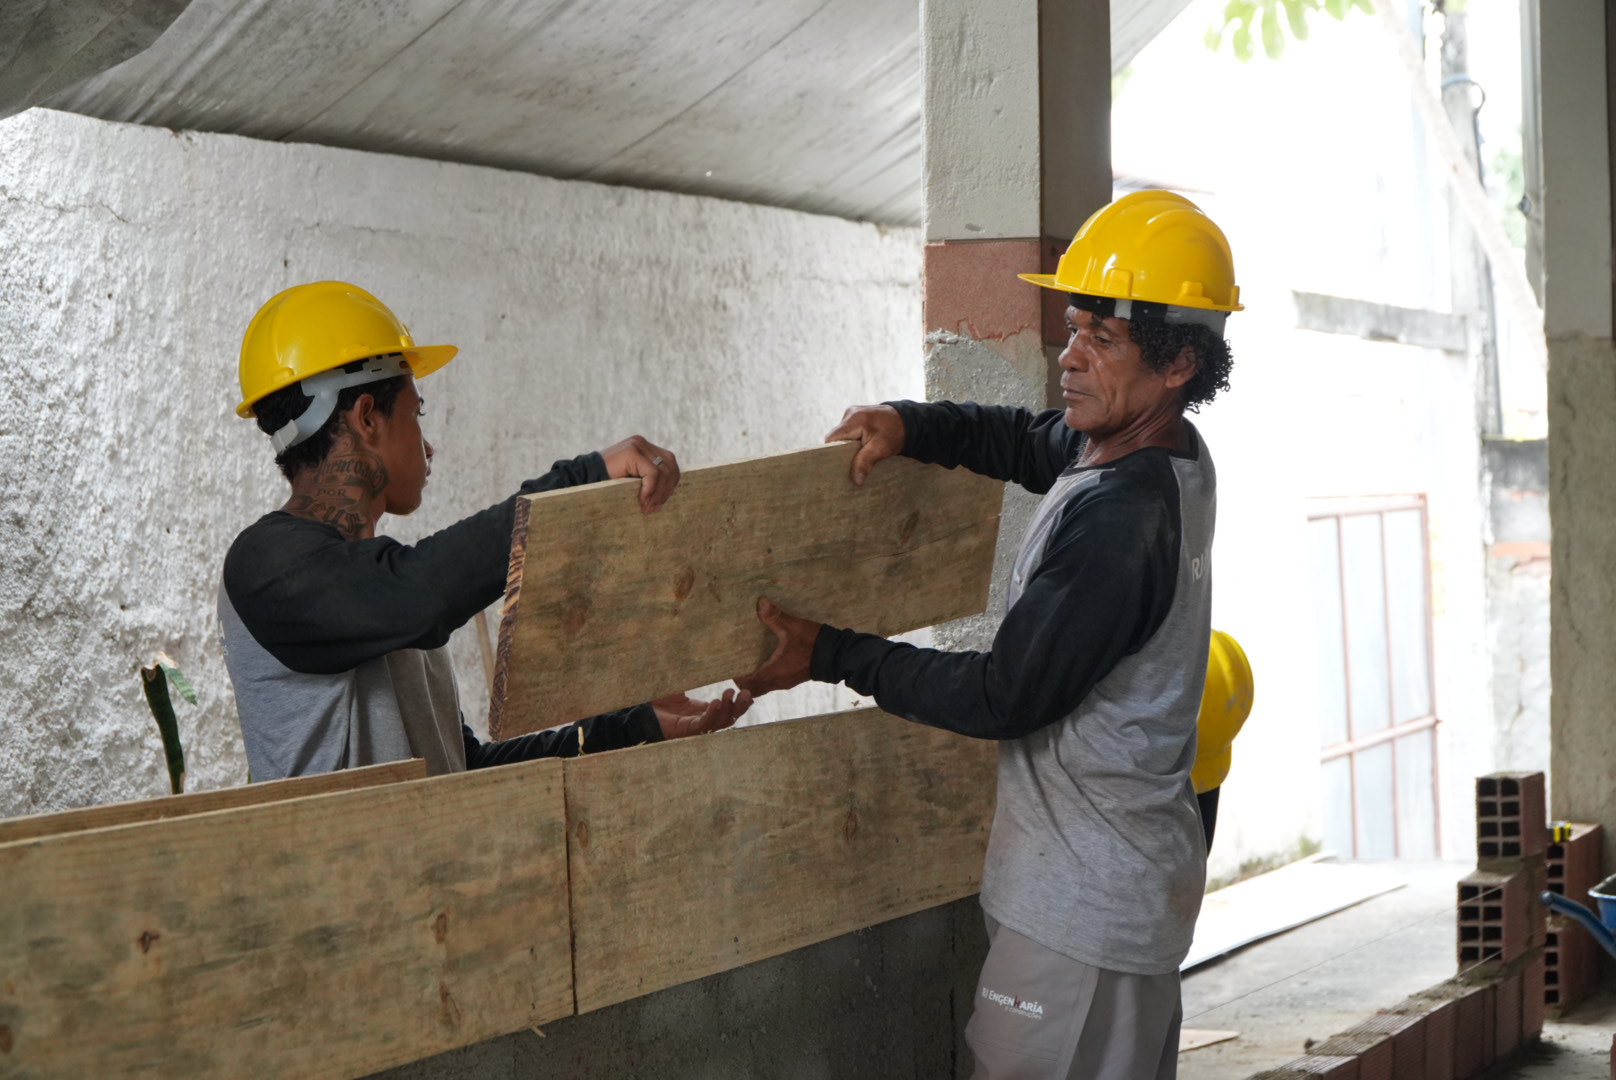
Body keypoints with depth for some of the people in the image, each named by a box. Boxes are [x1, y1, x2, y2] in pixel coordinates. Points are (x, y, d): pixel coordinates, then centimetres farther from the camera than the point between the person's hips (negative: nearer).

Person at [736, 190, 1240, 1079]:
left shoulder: (1119, 522, -24)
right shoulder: (1171, 455, 7)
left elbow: (1004, 696, -19)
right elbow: (1028, 443, 24)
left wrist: (830, 657, -11)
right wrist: (909, 425, 5)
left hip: (1082, 909, -10)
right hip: (1138, 879, 10)